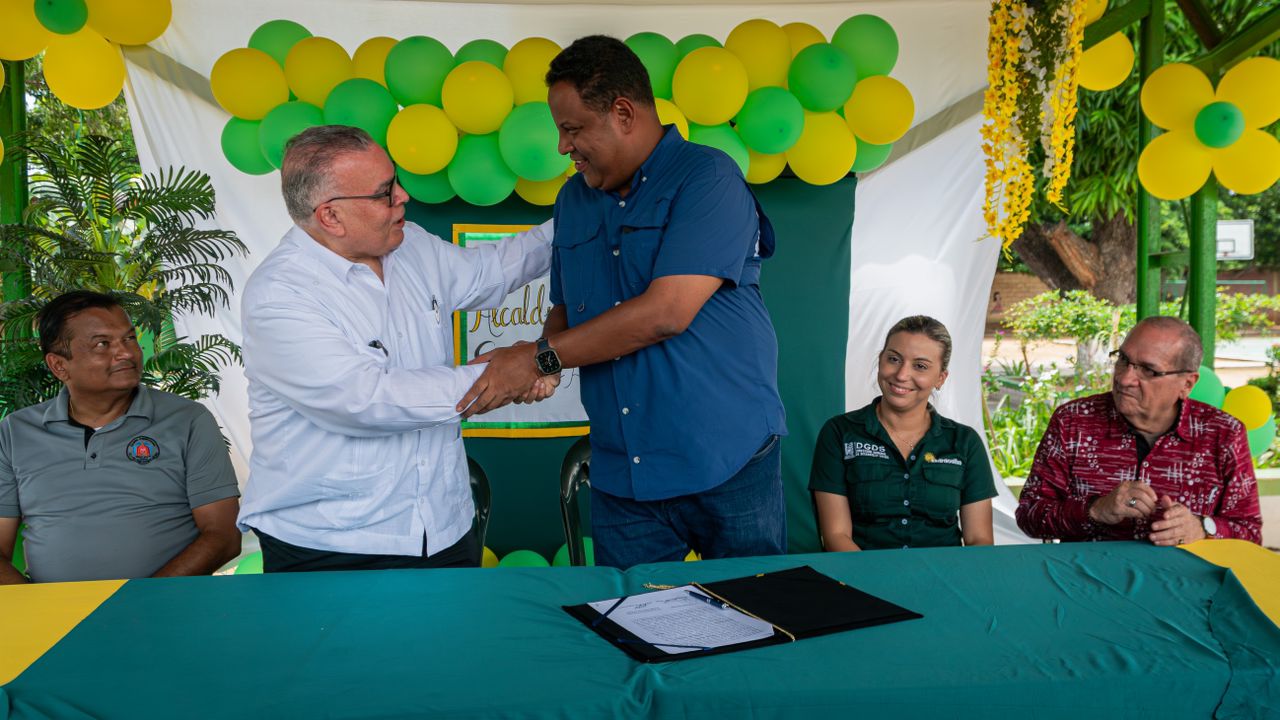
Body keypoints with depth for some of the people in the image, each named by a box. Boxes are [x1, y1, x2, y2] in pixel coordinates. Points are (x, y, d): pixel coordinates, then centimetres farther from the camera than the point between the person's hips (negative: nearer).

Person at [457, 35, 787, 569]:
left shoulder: (707, 178, -11)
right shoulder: (574, 198, 12)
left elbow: (665, 313, -21)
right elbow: (564, 311, 18)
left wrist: (539, 358, -15)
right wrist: (542, 360, -6)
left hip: (730, 465, -5)